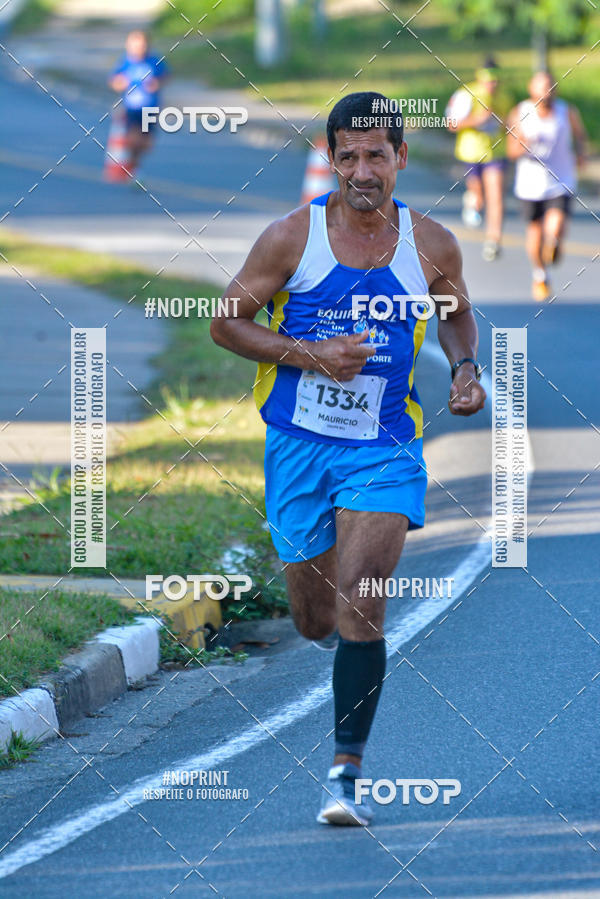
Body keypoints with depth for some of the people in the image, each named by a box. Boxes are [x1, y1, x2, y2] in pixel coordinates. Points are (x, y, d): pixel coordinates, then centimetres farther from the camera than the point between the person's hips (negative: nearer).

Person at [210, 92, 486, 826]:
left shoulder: (431, 246, -1)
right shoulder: (291, 238, -6)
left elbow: (456, 314, 19)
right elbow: (225, 323, -1)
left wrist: (464, 367, -1)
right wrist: (309, 354, -15)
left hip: (385, 449, -1)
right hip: (299, 445, 1)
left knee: (359, 606, -16)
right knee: (316, 619, 10)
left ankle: (346, 773, -11)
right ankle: (345, 632, 50)